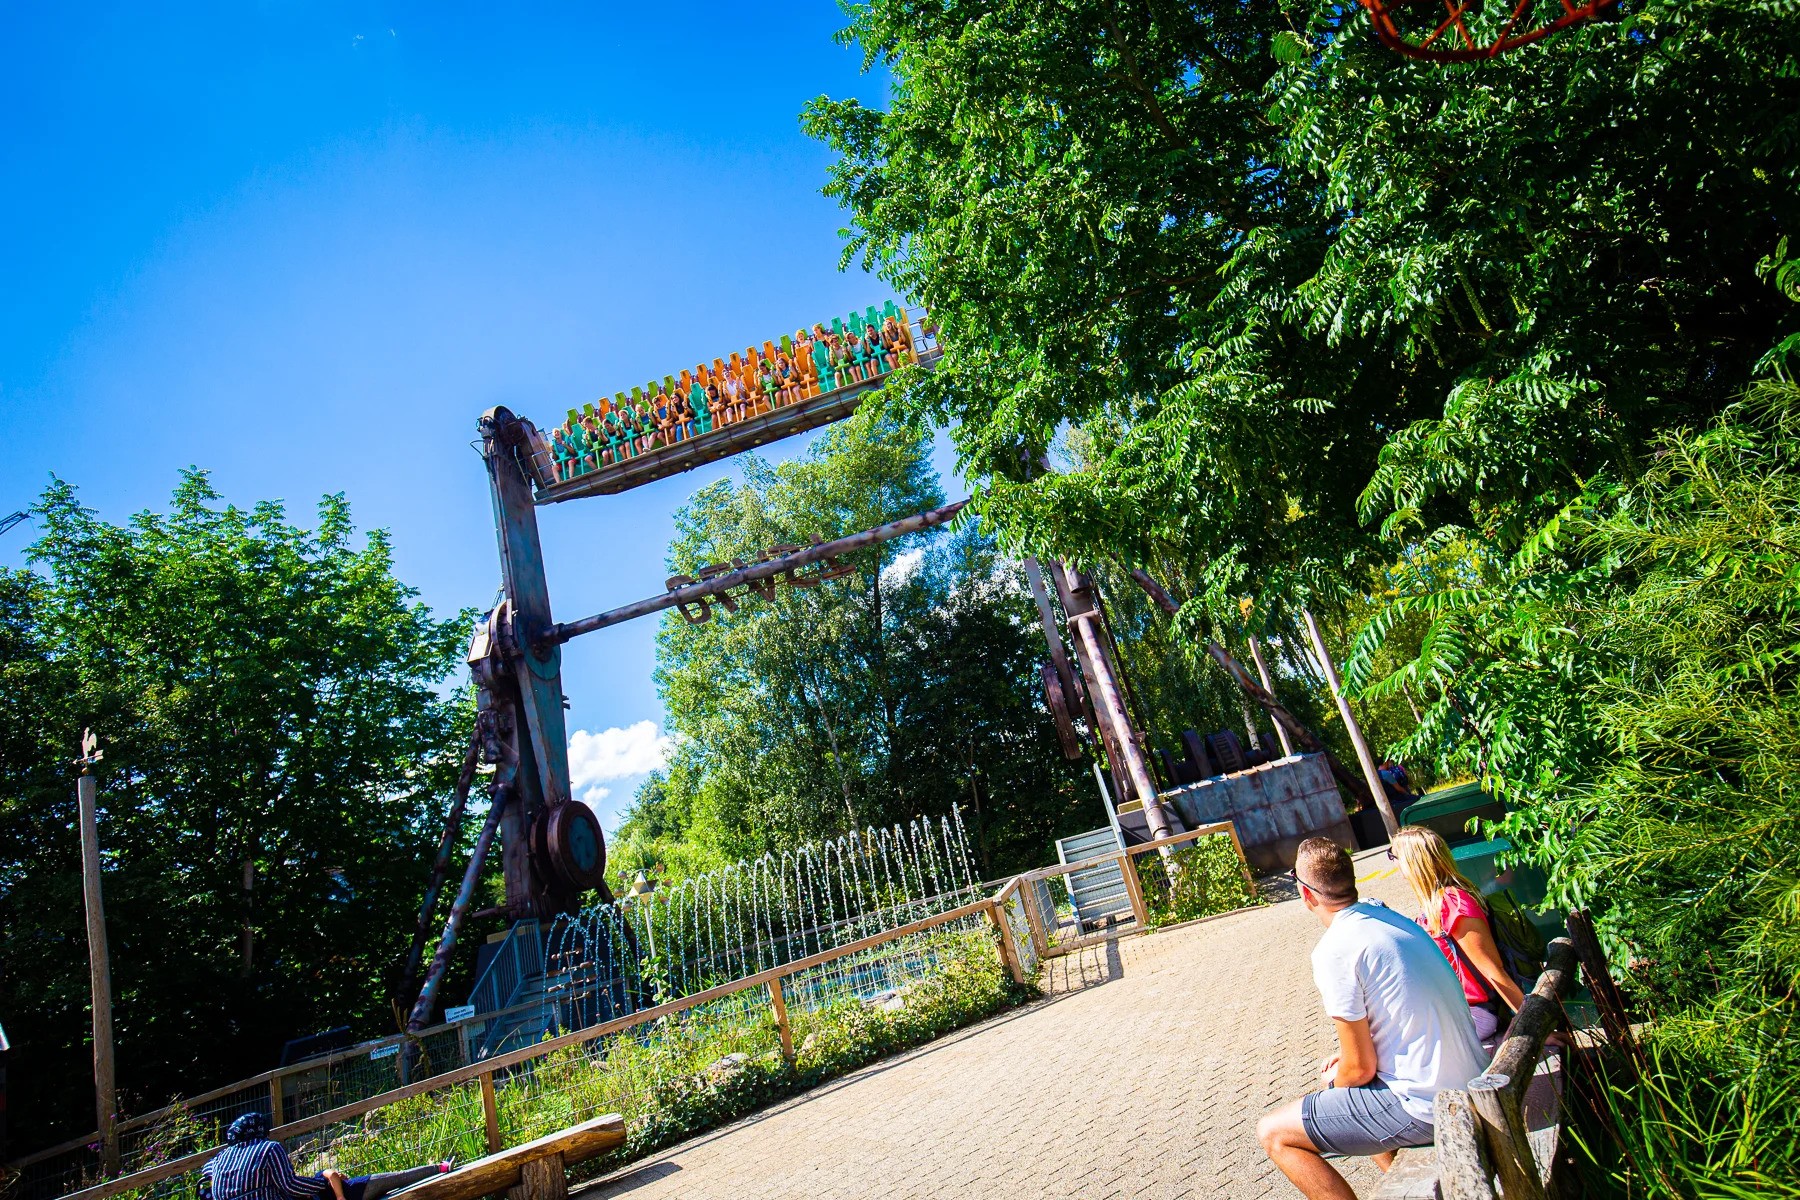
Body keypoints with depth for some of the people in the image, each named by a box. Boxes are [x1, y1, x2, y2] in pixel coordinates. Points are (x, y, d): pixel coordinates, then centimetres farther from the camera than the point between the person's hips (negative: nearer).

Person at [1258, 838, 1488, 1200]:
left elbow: (1359, 1069, -14)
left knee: (1273, 1134, -2)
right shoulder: (1388, 916, 5)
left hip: (1427, 1104, -9)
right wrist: (1350, 1051, 20)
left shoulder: (1334, 951, -20)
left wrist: (1333, 1080, 6)